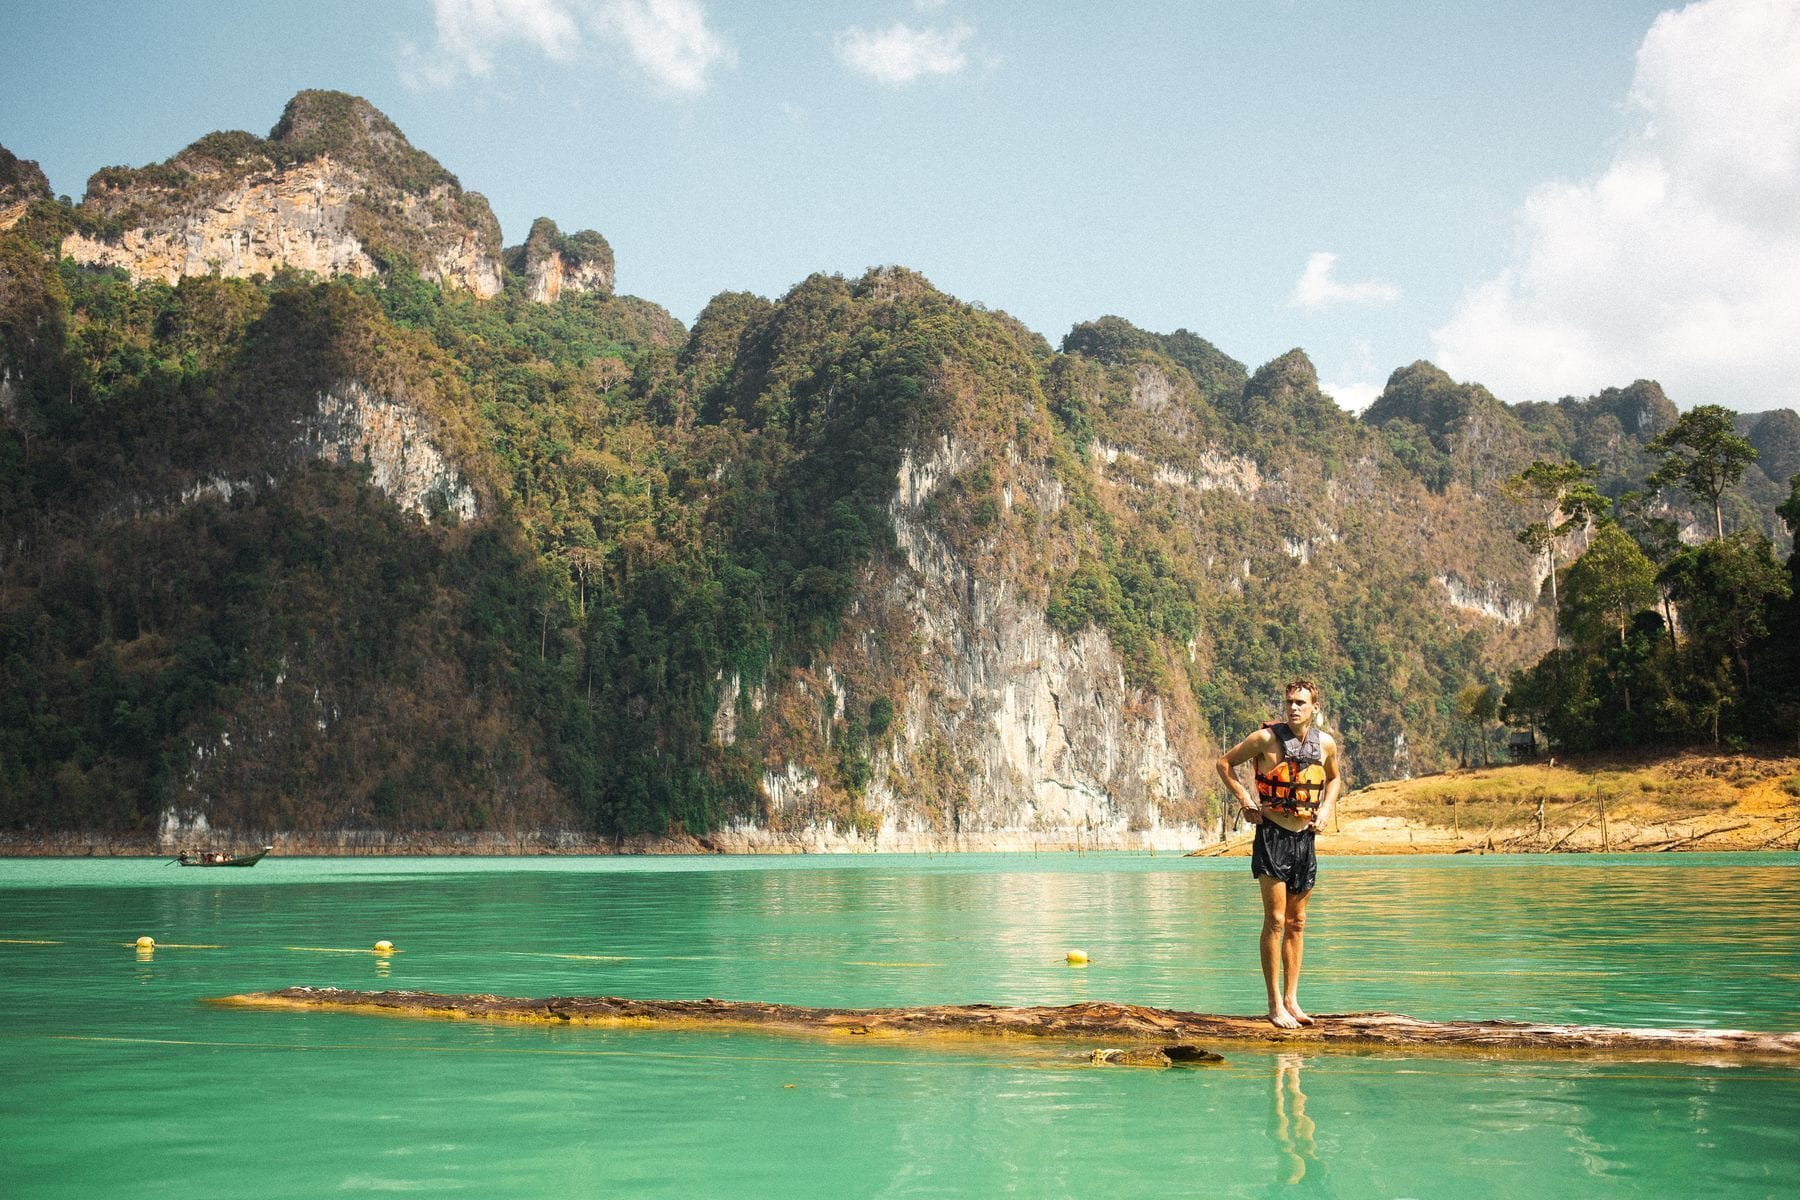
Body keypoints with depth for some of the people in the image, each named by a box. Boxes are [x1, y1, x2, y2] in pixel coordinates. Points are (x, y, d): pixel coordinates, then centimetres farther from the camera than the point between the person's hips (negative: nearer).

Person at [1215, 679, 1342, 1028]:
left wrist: (1325, 809, 7)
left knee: (1297, 922, 9)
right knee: (1276, 920, -8)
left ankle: (1291, 1000, 15)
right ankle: (1275, 1004, -3)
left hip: (1305, 838, 5)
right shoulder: (1266, 737, -10)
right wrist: (1246, 801, -6)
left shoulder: (1326, 743, 2)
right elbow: (1225, 763, 1)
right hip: (1272, 834, -5)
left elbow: (1334, 778, 23)